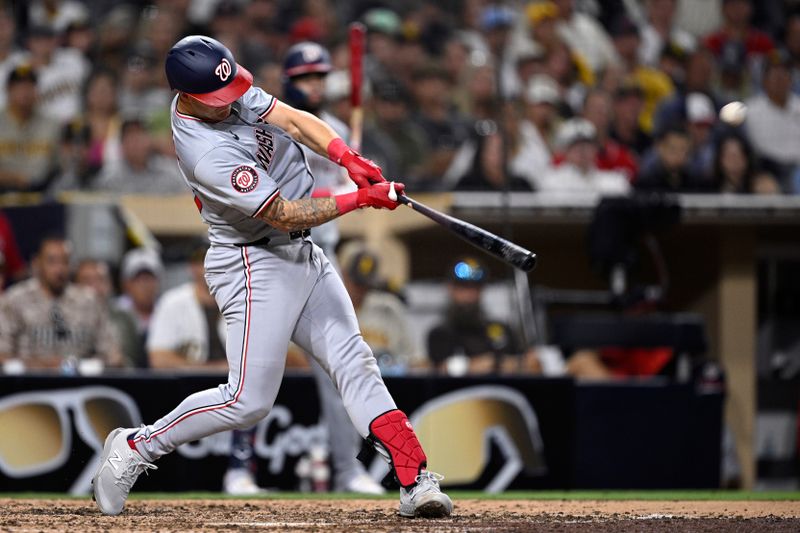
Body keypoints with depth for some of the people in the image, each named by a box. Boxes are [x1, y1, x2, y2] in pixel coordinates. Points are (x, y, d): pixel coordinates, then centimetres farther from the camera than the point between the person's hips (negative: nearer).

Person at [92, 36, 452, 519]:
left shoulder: (232, 91, -2)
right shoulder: (207, 154, -27)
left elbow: (292, 119, -3)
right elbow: (283, 214, -24)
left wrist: (347, 157, -20)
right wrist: (358, 199, -24)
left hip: (304, 256, 9)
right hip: (256, 266, -9)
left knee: (355, 363, 2)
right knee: (249, 401, -9)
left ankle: (416, 481, -2)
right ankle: (136, 448, 7)